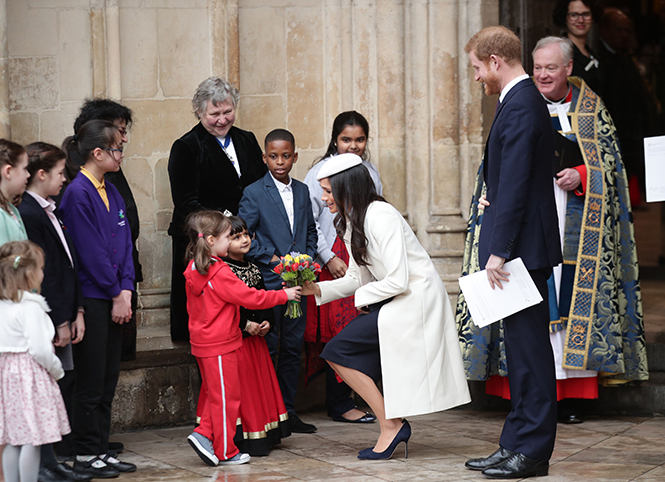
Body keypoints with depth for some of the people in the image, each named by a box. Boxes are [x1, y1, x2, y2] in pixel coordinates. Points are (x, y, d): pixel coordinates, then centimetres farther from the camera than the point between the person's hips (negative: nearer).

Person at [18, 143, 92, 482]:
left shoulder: (49, 212, 15)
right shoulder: (29, 214, -15)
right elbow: (40, 274, -17)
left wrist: (76, 311, 9)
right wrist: (58, 321, -15)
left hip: (62, 316, 9)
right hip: (47, 321, -9)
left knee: (65, 383, 11)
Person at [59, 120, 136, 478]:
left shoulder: (111, 192, 12)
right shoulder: (77, 193, -14)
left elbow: (124, 243, 11)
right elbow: (90, 250, -15)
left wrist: (126, 291, -1)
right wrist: (115, 295, -11)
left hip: (113, 297, 8)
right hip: (90, 297, -8)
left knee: (109, 377, 11)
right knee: (91, 379, -1)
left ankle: (100, 450, 19)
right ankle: (85, 455, 8)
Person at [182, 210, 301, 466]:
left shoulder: (194, 270, 6)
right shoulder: (219, 272, -21)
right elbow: (250, 297, -19)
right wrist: (283, 295, -8)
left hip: (202, 344, 9)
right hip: (220, 345, -9)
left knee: (216, 395, 19)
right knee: (226, 397, 1)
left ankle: (204, 434, 9)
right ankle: (225, 453, 8)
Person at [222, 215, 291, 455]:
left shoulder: (253, 269, 13)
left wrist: (267, 322, 0)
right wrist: (245, 325, -19)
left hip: (256, 337, 8)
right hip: (234, 340, -8)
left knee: (261, 382, 13)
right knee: (241, 387, -5)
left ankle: (264, 434, 22)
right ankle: (243, 439, -1)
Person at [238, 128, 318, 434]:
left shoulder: (302, 191, 11)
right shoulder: (254, 194, -5)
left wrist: (308, 258, 3)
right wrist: (272, 258, -12)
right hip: (268, 280, -5)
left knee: (293, 347, 9)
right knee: (267, 348, -2)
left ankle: (288, 412, 16)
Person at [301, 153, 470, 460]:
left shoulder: (381, 216, -19)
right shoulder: (351, 223, 11)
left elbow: (398, 281, -23)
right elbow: (358, 278, 12)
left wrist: (362, 296, -8)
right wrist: (318, 289, 0)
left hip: (416, 301, -10)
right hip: (392, 302, 10)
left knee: (337, 351, -15)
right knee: (338, 356, 6)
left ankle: (391, 426, -9)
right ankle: (393, 426, 11)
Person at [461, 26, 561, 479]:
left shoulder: (520, 107, -16)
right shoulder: (526, 101, 16)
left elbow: (514, 185, -21)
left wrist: (499, 250, -21)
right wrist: (499, 247, 19)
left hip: (524, 245, -11)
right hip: (521, 246, 11)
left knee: (529, 346, -5)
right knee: (521, 345, 13)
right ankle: (518, 443, 20)